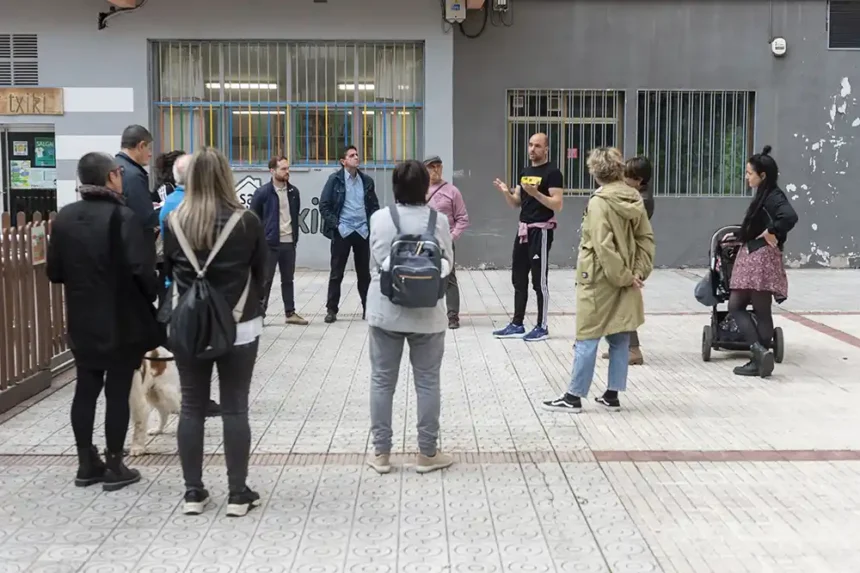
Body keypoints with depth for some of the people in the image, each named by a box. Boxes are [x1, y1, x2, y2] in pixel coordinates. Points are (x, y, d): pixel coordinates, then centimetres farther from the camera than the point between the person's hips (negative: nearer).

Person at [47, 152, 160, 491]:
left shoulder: (64, 217, 3)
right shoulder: (121, 216, -15)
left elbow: (54, 272, 7)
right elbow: (142, 268, -22)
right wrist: (154, 297, -3)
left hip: (82, 321, 5)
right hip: (123, 321, -5)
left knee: (86, 389, 13)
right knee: (118, 391, 3)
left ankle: (86, 464, 21)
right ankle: (114, 467, 10)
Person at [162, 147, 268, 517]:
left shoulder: (174, 222, -4)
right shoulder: (247, 222, -9)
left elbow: (168, 271, 8)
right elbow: (260, 272, 3)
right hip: (239, 326, -2)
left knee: (191, 408, 9)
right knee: (235, 409, 4)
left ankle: (193, 492, 15)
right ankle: (238, 493, 10)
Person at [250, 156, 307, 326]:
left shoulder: (293, 191, 6)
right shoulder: (262, 192, -9)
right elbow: (254, 217, -4)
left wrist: (295, 236, 12)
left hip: (289, 243, 5)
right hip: (269, 243, -4)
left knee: (288, 279, 12)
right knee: (265, 280, 2)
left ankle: (290, 313, 19)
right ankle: (259, 313, 11)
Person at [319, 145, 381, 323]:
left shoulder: (367, 181, 8)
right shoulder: (335, 179, -3)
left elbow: (374, 206, 13)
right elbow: (324, 206, -5)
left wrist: (371, 225, 1)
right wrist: (335, 225, -11)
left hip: (362, 232, 3)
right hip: (342, 232, -3)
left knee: (364, 272, 9)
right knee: (336, 273, 3)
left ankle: (368, 307, 19)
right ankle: (332, 309, 10)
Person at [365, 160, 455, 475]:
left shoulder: (379, 219, -5)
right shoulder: (438, 221, -6)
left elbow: (374, 263, 1)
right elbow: (448, 263, 3)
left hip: (386, 310, 1)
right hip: (427, 312, -1)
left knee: (382, 380, 9)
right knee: (427, 382, 8)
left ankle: (381, 452, 15)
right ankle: (427, 453, 15)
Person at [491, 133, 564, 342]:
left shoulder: (552, 173, -9)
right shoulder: (524, 172, 15)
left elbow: (558, 205, -16)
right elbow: (516, 203, 17)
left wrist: (536, 193, -27)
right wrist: (505, 192, -3)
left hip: (541, 231, -8)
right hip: (523, 230, 8)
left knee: (539, 281, -4)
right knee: (518, 279, 10)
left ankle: (542, 327, 5)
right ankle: (517, 325, 17)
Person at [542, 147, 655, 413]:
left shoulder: (599, 203, -16)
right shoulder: (635, 199, 4)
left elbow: (604, 247, -21)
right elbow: (646, 238, 4)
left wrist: (624, 277, -14)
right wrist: (639, 272, 1)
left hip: (600, 280, -6)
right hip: (625, 280, 7)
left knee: (587, 339, 1)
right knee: (620, 339, 12)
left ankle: (574, 397, 7)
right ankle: (612, 395, 18)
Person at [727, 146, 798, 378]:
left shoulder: (773, 197, -15)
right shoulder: (761, 195, 14)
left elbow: (790, 217, -32)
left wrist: (772, 234, -21)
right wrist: (736, 236, 24)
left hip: (762, 257, -9)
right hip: (749, 255, 9)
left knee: (761, 310, -3)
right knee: (735, 305, 7)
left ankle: (761, 355, 4)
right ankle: (760, 352, 4)